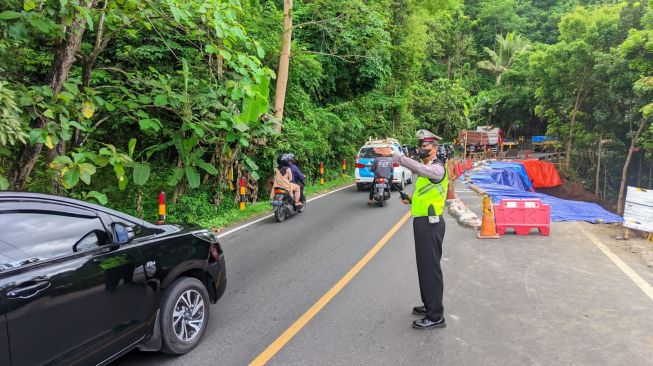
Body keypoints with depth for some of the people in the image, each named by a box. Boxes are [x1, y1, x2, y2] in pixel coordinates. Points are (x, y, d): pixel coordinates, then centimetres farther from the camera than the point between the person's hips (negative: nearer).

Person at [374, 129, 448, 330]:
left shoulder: (437, 168, -14)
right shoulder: (427, 169, 18)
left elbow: (417, 168, -36)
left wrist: (393, 155, -40)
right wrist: (412, 200, 9)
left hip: (430, 224, -10)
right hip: (423, 222, 10)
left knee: (431, 268, -6)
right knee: (425, 267, 18)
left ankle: (436, 316, 2)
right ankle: (430, 306, 31)